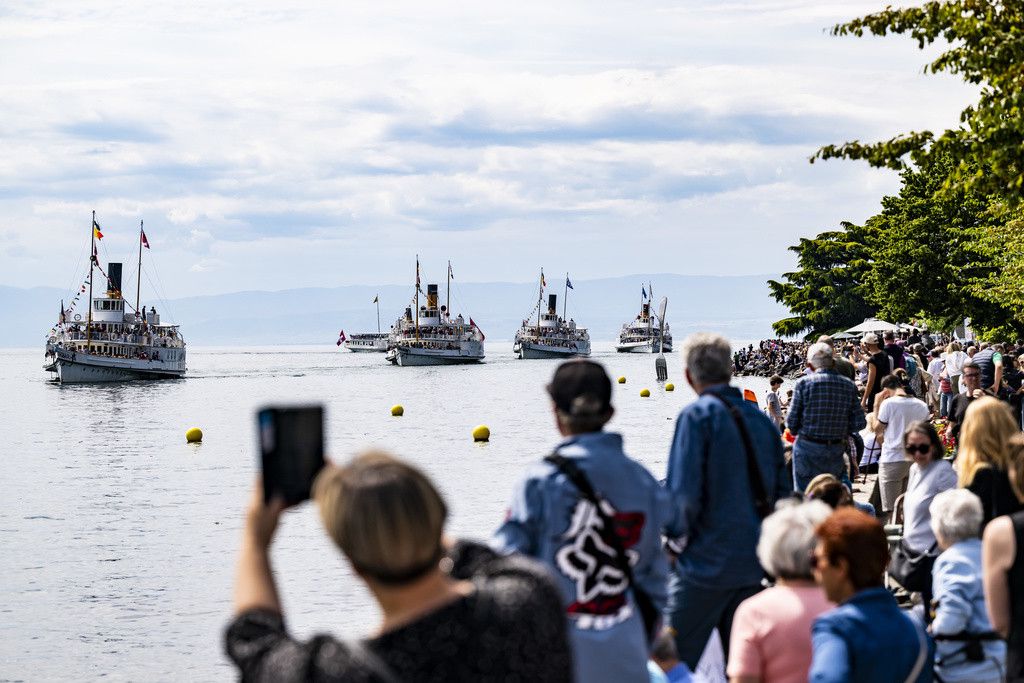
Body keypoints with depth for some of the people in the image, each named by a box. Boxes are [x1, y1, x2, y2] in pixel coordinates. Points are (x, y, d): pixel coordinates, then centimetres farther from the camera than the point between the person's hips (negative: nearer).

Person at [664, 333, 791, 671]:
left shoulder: (698, 415, -10)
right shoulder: (760, 418, 9)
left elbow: (684, 493, -17)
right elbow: (782, 493, 12)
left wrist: (674, 532, 0)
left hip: (706, 564, -7)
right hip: (753, 565, 7)